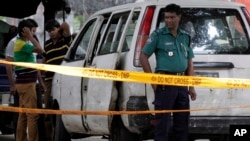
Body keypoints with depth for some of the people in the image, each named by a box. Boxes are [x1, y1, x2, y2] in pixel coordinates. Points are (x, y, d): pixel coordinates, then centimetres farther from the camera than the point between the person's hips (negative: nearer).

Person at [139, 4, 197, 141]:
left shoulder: (185, 37, 14)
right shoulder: (158, 35, -1)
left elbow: (189, 63, 17)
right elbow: (143, 56, -2)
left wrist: (191, 87, 10)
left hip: (182, 84, 5)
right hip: (165, 83, -5)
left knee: (182, 122, 10)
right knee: (162, 122, -6)